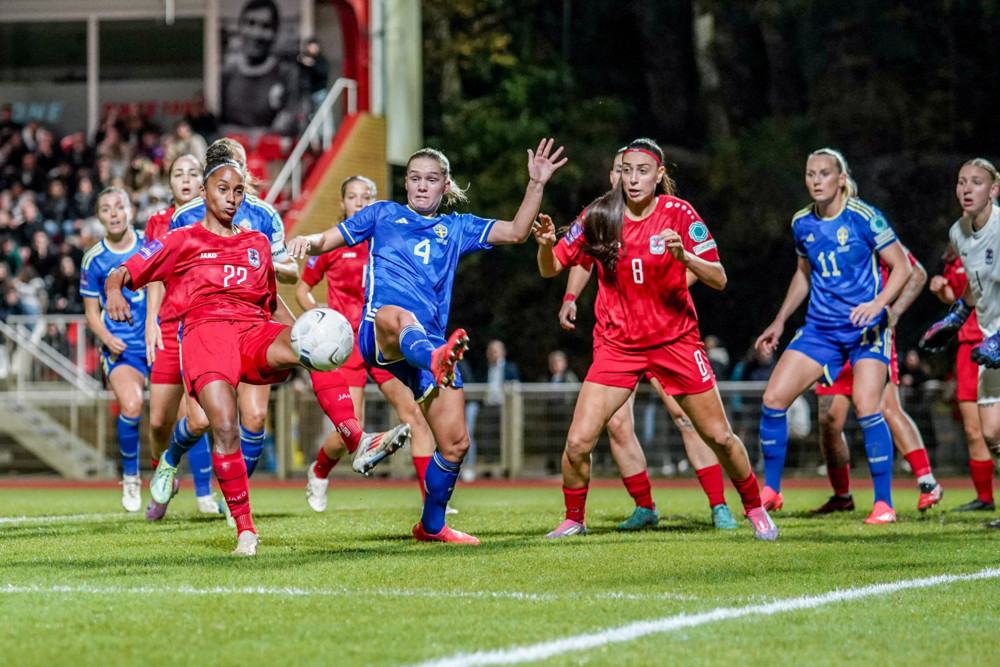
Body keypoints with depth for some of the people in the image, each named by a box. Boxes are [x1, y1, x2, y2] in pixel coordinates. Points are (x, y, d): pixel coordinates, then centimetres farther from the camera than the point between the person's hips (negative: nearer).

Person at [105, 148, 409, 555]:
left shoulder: (258, 243, 29)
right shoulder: (183, 241, 17)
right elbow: (122, 274, 12)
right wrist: (114, 292, -12)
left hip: (256, 333, 2)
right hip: (206, 332, -2)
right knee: (225, 427, -24)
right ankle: (244, 529, -14)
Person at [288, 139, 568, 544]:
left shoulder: (456, 229, 25)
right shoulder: (384, 214, 21)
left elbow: (515, 232, 14)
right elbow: (325, 241, 19)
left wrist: (536, 184, 2)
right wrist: (308, 241, -5)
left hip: (432, 339, 4)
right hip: (379, 338, -4)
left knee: (455, 443, 0)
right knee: (397, 315, -44)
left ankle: (431, 525, 23)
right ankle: (436, 360, -79)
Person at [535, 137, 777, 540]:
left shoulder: (679, 214, -9)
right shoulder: (600, 217, -6)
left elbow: (719, 279, -11)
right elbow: (551, 269, -1)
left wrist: (684, 256, -30)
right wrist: (546, 245, -23)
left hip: (676, 340, 0)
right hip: (617, 344, 0)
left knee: (719, 437, 3)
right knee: (578, 442, -11)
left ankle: (755, 508, 27)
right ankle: (573, 519, 12)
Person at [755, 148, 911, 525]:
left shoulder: (864, 218, -12)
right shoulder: (802, 224, 5)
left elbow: (902, 267, -9)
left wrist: (878, 303, -24)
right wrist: (779, 322, 19)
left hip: (866, 329, -5)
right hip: (820, 329, 5)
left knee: (866, 407, -19)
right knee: (773, 399, -5)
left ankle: (884, 503, -8)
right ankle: (770, 490, 11)